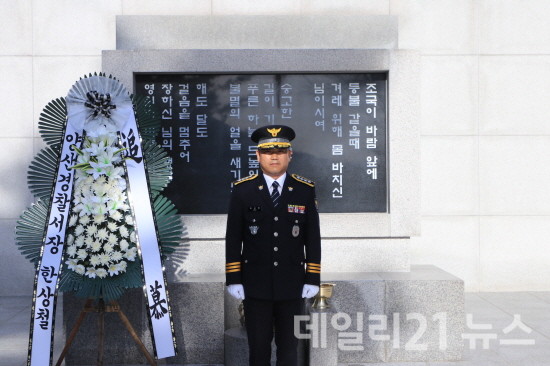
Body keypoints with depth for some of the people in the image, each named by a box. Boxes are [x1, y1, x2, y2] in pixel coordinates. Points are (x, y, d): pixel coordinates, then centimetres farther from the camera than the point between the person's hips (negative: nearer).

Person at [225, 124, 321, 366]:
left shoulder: (305, 190, 2)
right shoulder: (242, 190, 0)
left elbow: (313, 238, 3)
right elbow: (233, 238, 0)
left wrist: (312, 279, -1)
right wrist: (233, 280, -3)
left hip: (292, 285, 1)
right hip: (255, 285, 0)